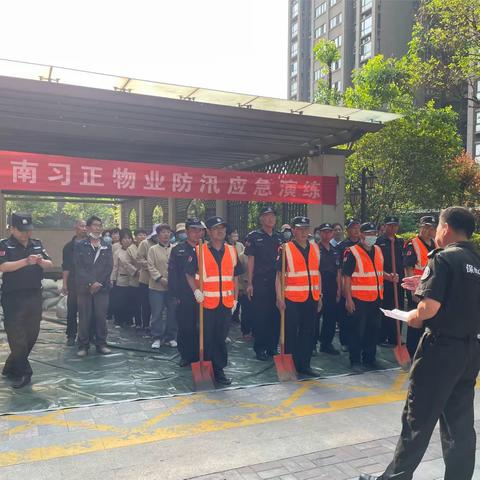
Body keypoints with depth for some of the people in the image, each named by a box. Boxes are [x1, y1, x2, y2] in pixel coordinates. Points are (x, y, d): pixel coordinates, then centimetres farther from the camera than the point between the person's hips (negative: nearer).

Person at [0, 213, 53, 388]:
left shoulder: (37, 244, 11)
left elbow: (49, 264, 8)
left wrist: (41, 261, -15)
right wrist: (26, 261, -28)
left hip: (34, 295, 5)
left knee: (31, 335, 11)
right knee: (17, 336, -3)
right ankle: (23, 373, 7)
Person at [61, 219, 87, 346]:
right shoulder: (69, 246, 6)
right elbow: (65, 267, 4)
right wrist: (65, 284, -2)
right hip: (73, 283, 0)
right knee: (72, 310, 2)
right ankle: (71, 335, 12)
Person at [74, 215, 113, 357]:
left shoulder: (107, 247, 12)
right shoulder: (80, 246, 5)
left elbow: (109, 267, 4)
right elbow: (79, 267, -3)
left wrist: (98, 283, -8)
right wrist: (91, 282, -13)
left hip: (102, 287, 2)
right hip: (84, 287, -2)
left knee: (101, 317, 3)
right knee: (84, 317, 1)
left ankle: (101, 344, 12)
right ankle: (83, 345, 9)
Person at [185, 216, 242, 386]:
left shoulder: (231, 251, 9)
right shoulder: (199, 251, -3)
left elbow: (235, 277, 14)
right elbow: (189, 274, 2)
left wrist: (235, 299, 9)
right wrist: (196, 291, -12)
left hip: (226, 303, 3)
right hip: (207, 302, -3)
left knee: (221, 338, 10)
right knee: (206, 338, 4)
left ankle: (219, 370, 21)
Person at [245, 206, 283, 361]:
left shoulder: (279, 238, 13)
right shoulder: (254, 237, 0)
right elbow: (250, 261, -3)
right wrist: (249, 283, -8)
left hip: (277, 282, 4)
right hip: (260, 283, -4)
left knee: (276, 315, 7)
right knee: (260, 316, 0)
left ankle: (272, 347, 19)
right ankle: (260, 348, 11)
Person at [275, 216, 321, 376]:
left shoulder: (315, 248, 11)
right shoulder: (286, 249, -5)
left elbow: (317, 273, 17)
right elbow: (279, 275, -6)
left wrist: (320, 295, 13)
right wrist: (280, 298, -13)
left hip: (311, 299, 5)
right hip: (292, 299, -5)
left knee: (308, 332, 11)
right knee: (291, 333, 3)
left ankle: (304, 364, 23)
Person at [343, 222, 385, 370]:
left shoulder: (378, 250, 11)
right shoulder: (352, 252, -10)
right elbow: (347, 277, -12)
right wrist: (348, 299, -16)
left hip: (376, 298, 7)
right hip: (359, 299, -7)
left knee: (374, 329, 14)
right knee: (357, 330, 1)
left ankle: (369, 358, 28)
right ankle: (355, 361, 12)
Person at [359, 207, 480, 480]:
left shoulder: (443, 258, -13)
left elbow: (430, 308, -23)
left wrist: (414, 317, -3)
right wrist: (426, 286, 15)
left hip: (441, 347, -7)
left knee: (419, 419, 4)